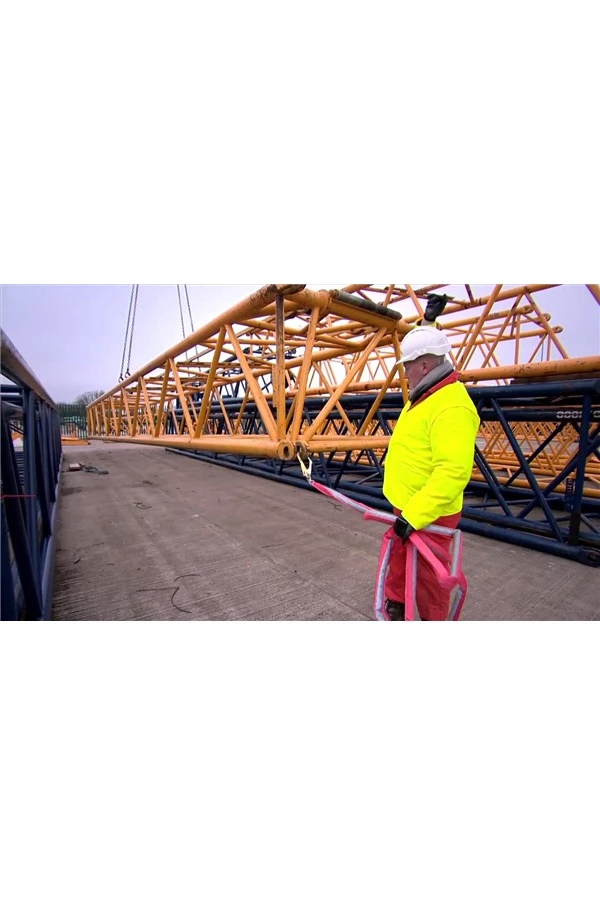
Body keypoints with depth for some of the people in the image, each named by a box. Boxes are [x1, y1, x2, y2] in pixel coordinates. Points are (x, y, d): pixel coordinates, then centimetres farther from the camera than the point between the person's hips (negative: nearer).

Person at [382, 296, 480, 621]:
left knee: (427, 582, 10)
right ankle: (394, 612, 47)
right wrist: (427, 322, 29)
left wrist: (414, 516, -33)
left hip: (428, 517, -10)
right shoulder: (428, 393, 5)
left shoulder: (451, 408, -26)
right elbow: (421, 352, 28)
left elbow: (452, 472, -33)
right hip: (407, 509, 10)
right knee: (397, 571, 25)